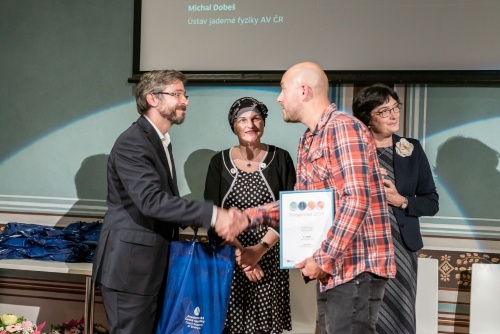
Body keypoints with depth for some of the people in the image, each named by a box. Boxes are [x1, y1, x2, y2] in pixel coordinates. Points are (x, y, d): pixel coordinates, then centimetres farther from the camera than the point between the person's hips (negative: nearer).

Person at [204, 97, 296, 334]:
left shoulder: (280, 159, 1)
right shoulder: (219, 162, 3)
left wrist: (259, 249, -14)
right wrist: (240, 252, -13)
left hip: (269, 258, 0)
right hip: (228, 259, 0)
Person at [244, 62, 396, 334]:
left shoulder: (342, 128, -14)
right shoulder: (308, 141, 17)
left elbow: (356, 200, -21)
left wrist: (324, 259, -20)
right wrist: (250, 215, 9)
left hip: (356, 267, -9)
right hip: (333, 269, 9)